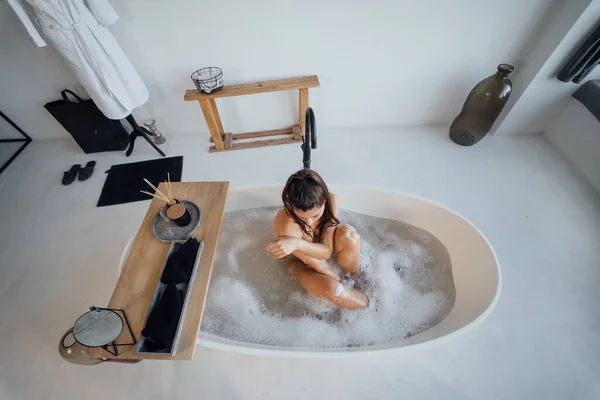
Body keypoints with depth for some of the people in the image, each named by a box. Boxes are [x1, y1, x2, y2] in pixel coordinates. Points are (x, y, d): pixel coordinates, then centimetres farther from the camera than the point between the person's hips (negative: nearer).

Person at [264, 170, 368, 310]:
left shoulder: (332, 201, -29)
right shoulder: (286, 226, -39)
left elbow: (327, 250, -28)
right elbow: (318, 264, -29)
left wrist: (297, 243, -45)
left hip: (320, 246, 3)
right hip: (303, 264, -3)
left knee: (349, 235, -30)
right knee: (332, 289, -32)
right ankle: (368, 305, 2)